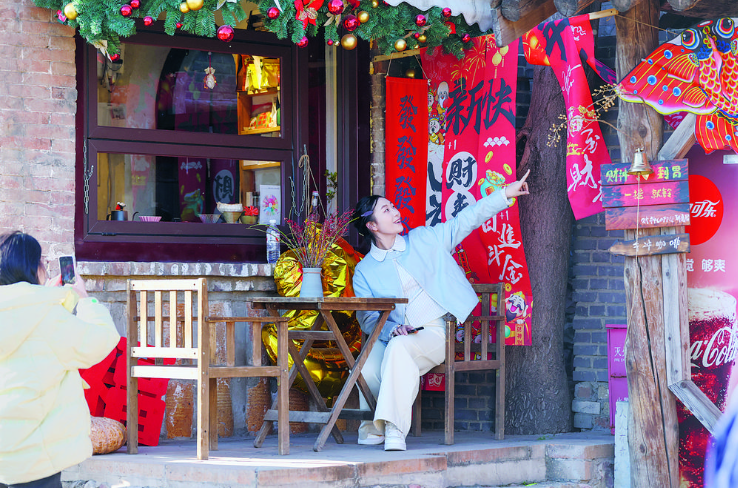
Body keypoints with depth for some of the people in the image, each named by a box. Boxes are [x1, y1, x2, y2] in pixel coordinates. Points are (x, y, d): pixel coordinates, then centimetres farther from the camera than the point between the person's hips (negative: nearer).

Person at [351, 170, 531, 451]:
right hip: (390, 336, 1)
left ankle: (394, 428, -38)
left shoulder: (423, 240, 12)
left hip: (433, 333, -1)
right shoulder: (365, 270, 9)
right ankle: (373, 428, -9)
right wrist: (392, 329, -20)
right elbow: (367, 317, 2)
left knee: (399, 348, -35)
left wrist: (506, 194, 12)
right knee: (368, 364, -31)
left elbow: (464, 221, 15)